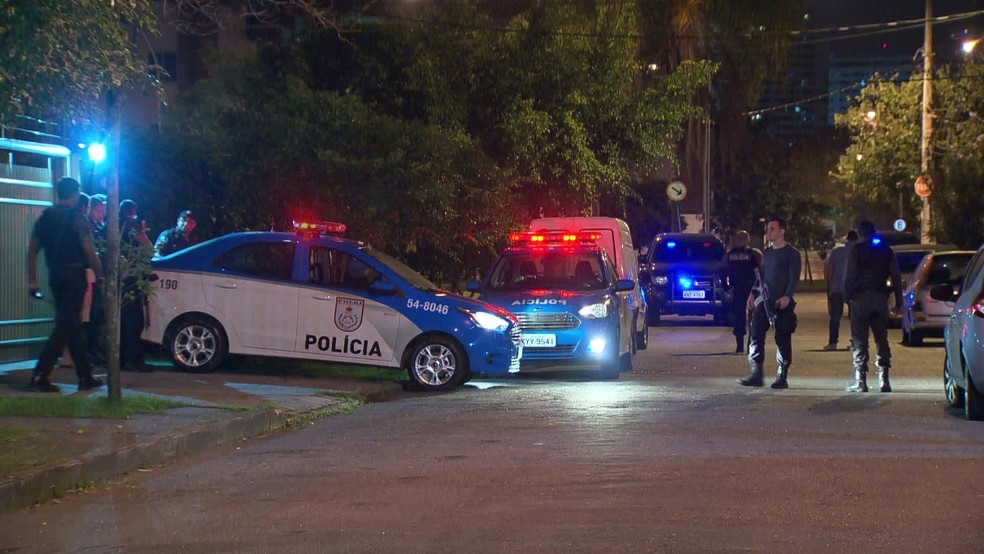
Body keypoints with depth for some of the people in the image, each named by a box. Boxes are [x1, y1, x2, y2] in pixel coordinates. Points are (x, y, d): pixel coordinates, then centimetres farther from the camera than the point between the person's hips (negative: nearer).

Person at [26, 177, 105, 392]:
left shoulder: (45, 218, 10)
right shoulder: (76, 218, -9)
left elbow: (32, 251, 9)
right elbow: (89, 251, -15)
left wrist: (32, 280, 12)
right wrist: (100, 276, -5)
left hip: (55, 275, 7)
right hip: (74, 275, -7)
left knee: (73, 325, 14)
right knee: (66, 325, -6)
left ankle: (85, 376, 19)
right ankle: (41, 373, -16)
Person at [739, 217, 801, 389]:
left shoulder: (791, 253, -3)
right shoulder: (767, 253, 17)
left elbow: (794, 278, -10)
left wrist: (787, 296, -22)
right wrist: (754, 294, 12)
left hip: (782, 303, -6)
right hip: (764, 301, 6)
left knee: (783, 339, -1)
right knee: (756, 336, -3)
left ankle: (782, 377, 5)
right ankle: (756, 374, -3)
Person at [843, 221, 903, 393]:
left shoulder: (856, 250, -2)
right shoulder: (887, 251, 11)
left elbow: (848, 276, -8)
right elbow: (896, 277, 9)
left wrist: (848, 296, 2)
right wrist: (898, 300, 12)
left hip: (861, 297, -4)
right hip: (881, 298, 4)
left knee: (859, 340, -1)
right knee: (882, 340, 10)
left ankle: (860, 381, -6)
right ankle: (884, 380, 5)